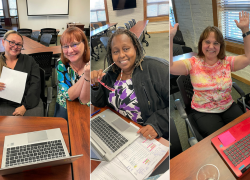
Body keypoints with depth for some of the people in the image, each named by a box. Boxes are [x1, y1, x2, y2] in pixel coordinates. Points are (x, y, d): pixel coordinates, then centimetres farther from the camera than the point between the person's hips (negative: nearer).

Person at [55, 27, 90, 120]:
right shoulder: (61, 64, -9)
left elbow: (84, 101, -18)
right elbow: (69, 96, -17)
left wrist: (88, 76, -34)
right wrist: (85, 76, -30)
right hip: (64, 111, 2)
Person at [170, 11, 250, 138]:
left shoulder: (227, 62, 3)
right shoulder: (194, 63, -6)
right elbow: (170, 67, -20)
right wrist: (170, 37, -26)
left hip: (229, 107, 4)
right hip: (203, 112, -3)